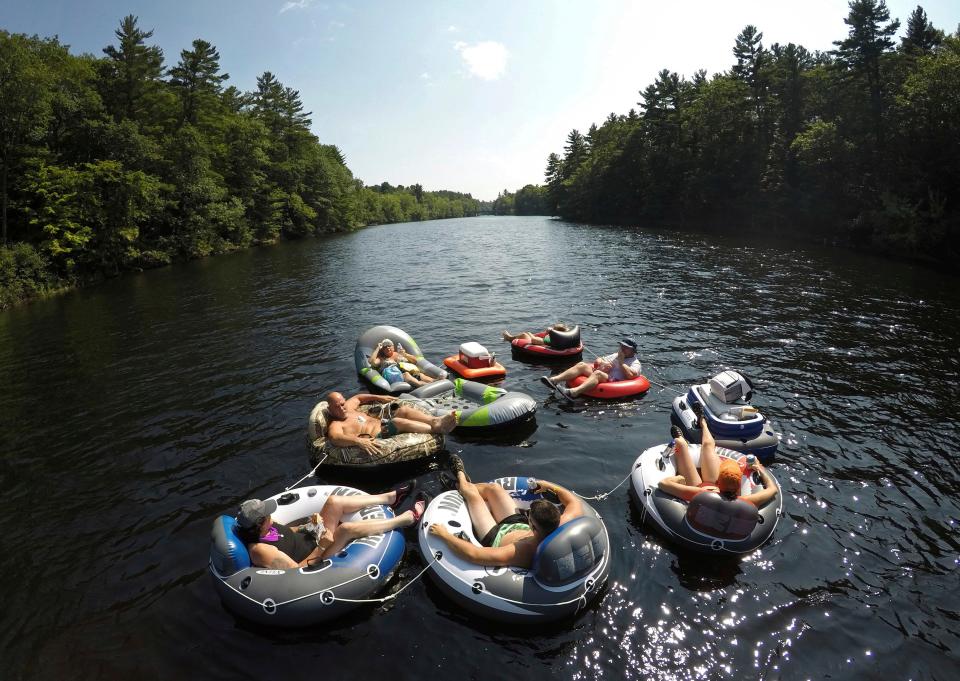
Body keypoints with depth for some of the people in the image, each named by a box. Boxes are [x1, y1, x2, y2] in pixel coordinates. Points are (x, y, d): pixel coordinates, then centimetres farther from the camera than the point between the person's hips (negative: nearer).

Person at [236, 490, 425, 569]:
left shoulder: (263, 529, -2)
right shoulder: (260, 550, -27)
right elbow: (297, 569, -24)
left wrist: (308, 525, -4)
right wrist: (321, 547, -28)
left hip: (311, 538, 9)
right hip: (315, 558, -9)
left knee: (334, 501, -12)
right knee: (347, 528, -31)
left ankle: (391, 497, 0)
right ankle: (408, 518, -16)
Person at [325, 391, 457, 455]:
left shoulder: (348, 407, 17)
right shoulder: (335, 425, -8)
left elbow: (358, 397, 37)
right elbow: (336, 438, -31)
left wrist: (379, 397, 25)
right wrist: (358, 440, -49)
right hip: (377, 437, -9)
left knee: (404, 410, -14)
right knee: (399, 422, -32)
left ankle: (435, 420, -30)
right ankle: (436, 428, -34)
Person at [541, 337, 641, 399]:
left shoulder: (635, 363, 9)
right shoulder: (615, 355, 31)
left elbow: (630, 375, -13)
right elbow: (597, 360, 27)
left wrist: (621, 362, -5)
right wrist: (602, 363, 4)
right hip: (601, 374, 7)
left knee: (597, 373, -37)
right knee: (582, 365, -14)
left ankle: (573, 392, -64)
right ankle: (554, 380, -32)